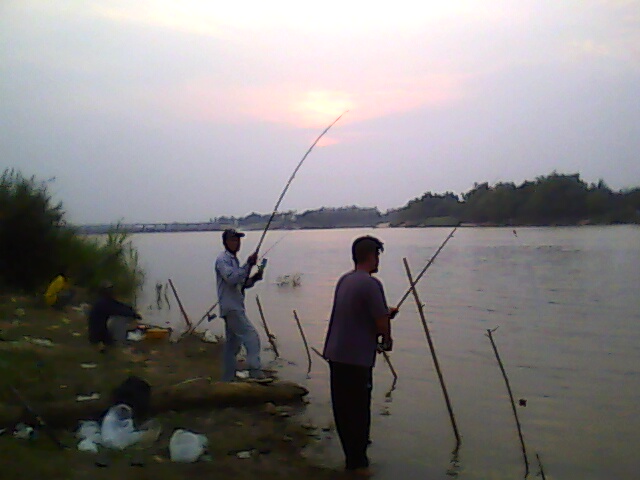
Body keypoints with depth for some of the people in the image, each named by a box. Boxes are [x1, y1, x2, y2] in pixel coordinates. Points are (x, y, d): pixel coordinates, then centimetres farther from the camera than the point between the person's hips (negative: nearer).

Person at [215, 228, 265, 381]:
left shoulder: (234, 260, 20)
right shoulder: (222, 259, -9)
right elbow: (231, 278, -24)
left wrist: (253, 279, 4)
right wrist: (248, 264, -24)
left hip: (235, 307, 10)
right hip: (231, 307, -10)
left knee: (233, 343, 12)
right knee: (251, 336, -17)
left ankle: (227, 379, 18)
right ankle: (255, 372, -19)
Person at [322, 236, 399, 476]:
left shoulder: (344, 280, 11)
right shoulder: (370, 283, -15)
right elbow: (382, 322, -15)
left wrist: (386, 313, 18)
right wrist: (387, 341, 5)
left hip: (336, 354, 8)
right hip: (357, 357, -8)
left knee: (343, 408, 15)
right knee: (359, 410, 2)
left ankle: (353, 456, 27)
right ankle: (357, 462, 11)